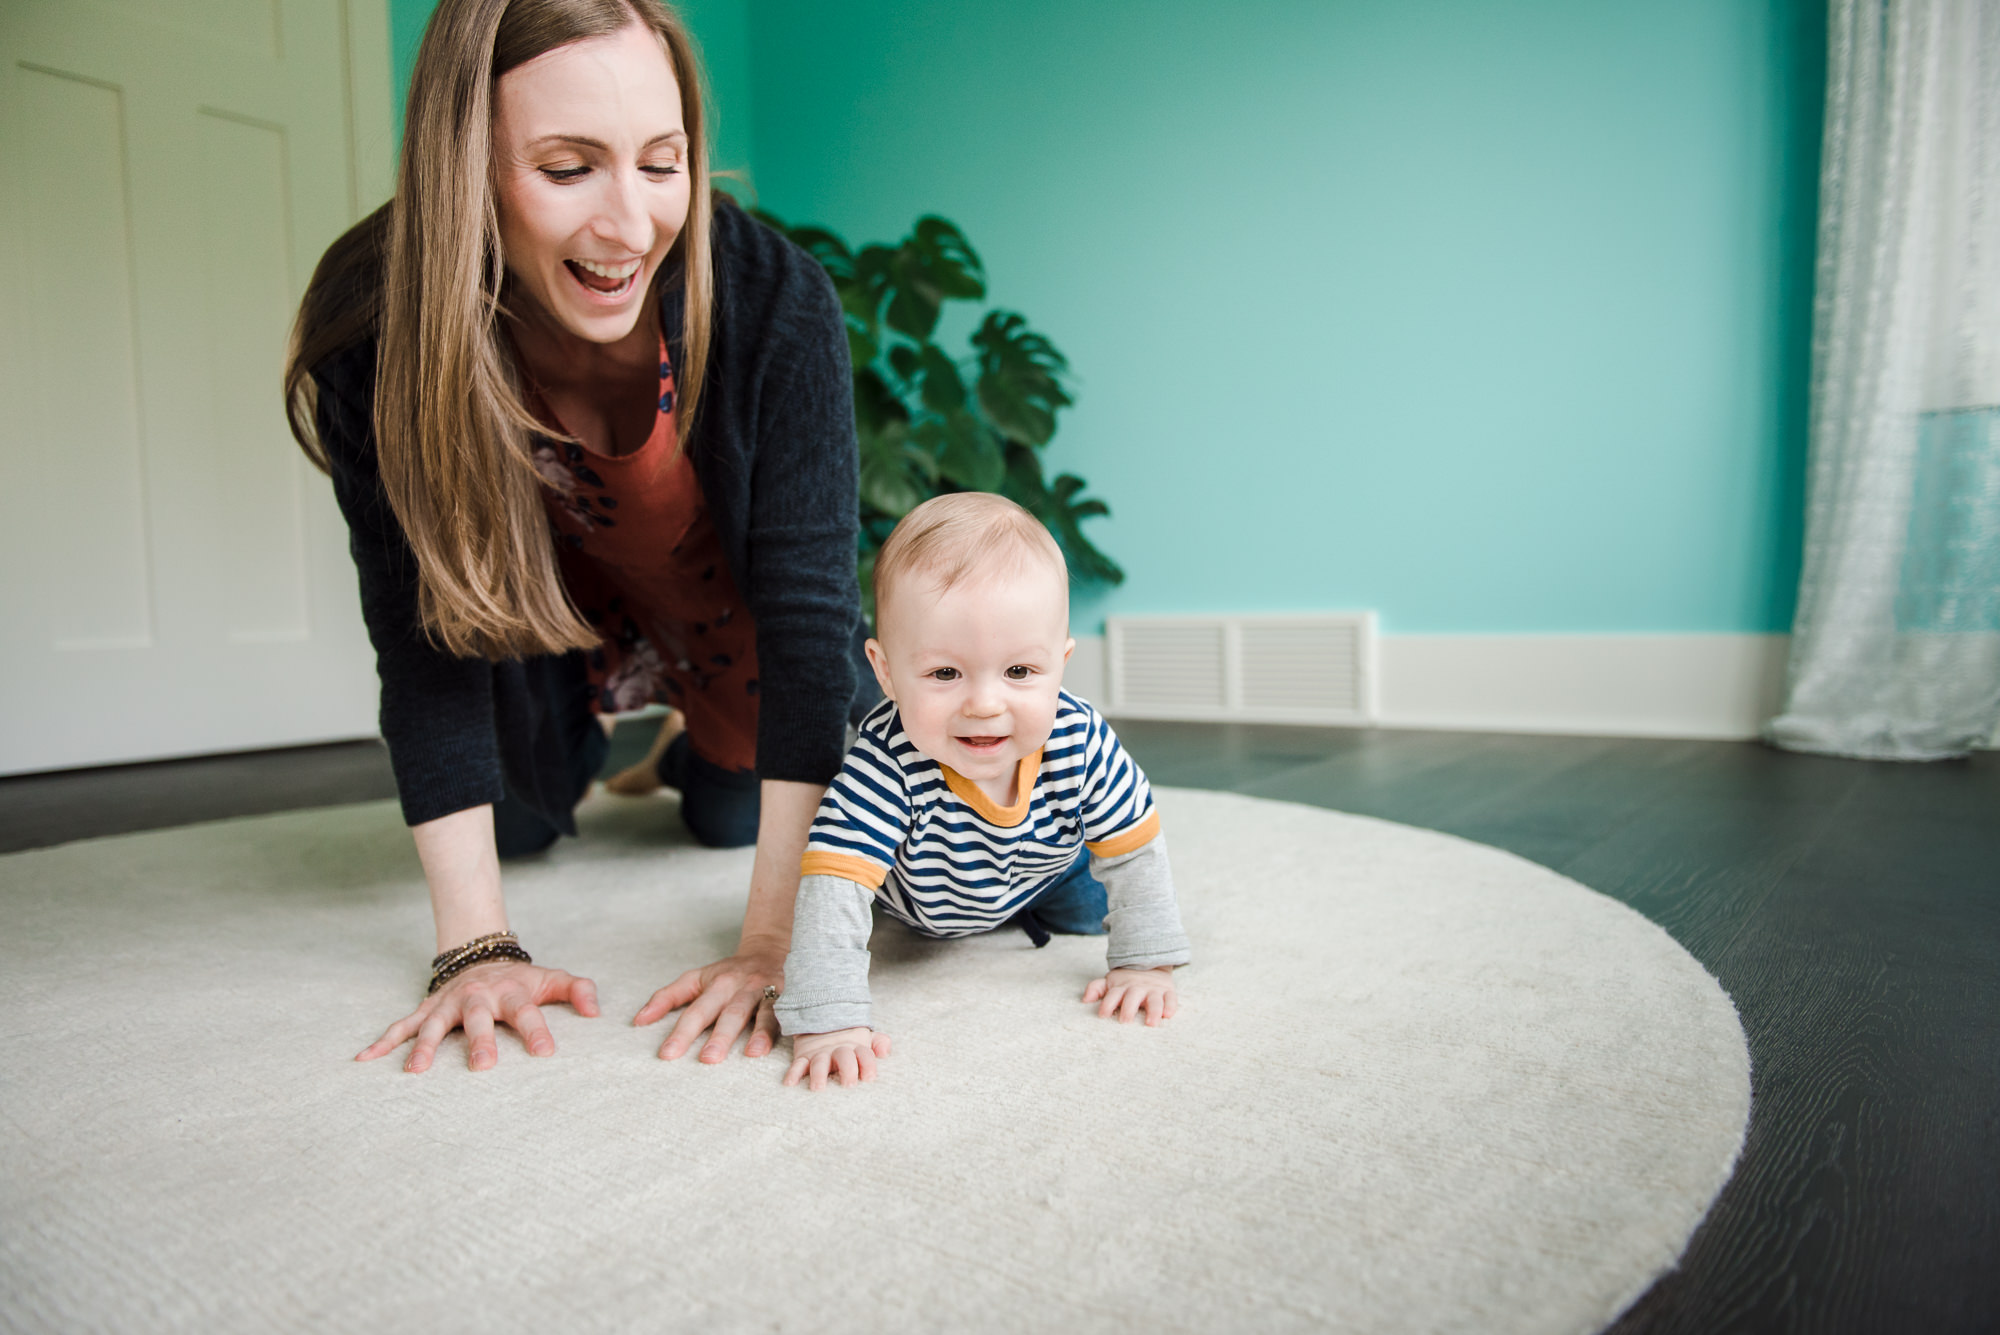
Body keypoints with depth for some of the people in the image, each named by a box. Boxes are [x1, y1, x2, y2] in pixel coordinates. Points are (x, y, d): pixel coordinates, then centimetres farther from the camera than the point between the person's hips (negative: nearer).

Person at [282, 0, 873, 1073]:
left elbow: (805, 606, -36)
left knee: (731, 817, 8)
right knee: (513, 818, -2)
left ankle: (696, 742, 42)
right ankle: (585, 735, 31)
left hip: (727, 583, 0)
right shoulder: (376, 333, -31)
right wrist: (476, 943, -30)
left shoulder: (774, 302, -35)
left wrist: (774, 940, -39)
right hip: (550, 581, 1)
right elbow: (426, 637, -26)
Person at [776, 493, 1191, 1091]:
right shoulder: (886, 763, -47)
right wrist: (827, 1021, -56)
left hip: (1041, 868, 2)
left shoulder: (1081, 740, -36)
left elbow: (1134, 849, -23)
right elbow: (834, 886, -49)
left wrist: (1144, 964, -22)